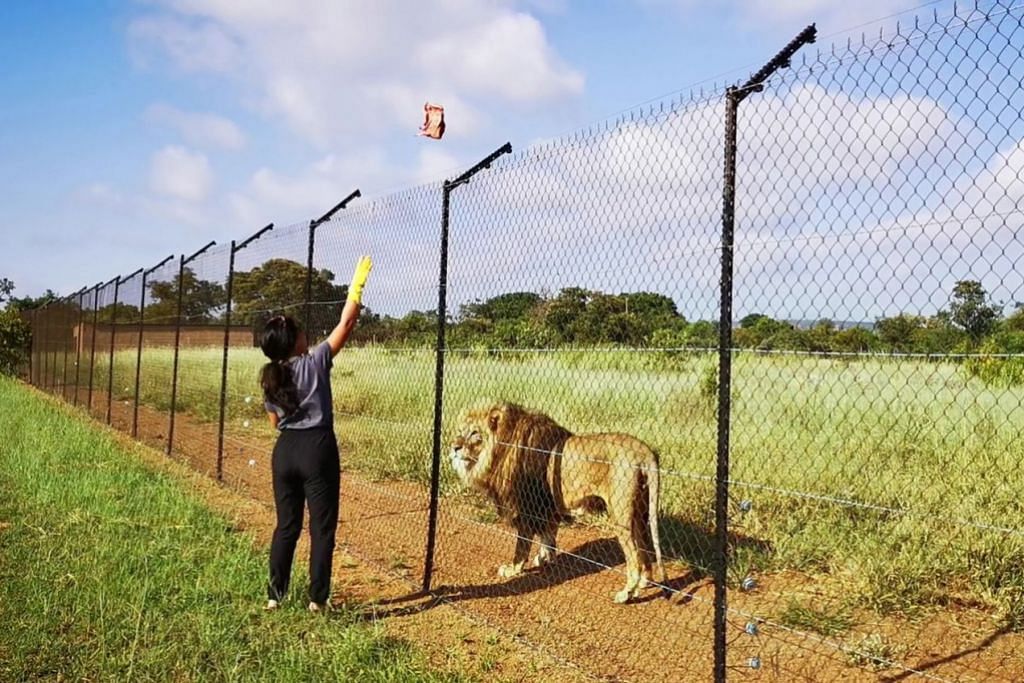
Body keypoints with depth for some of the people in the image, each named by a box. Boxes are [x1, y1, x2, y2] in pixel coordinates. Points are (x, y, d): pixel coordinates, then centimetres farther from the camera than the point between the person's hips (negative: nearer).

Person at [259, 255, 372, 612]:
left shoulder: (270, 378, 4)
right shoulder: (315, 362, -10)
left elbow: (275, 423, 15)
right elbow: (346, 323, -7)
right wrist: (357, 283, 0)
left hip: (285, 450, 5)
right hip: (317, 449, -5)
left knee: (286, 526, 15)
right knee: (322, 527, 4)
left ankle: (275, 595, 19)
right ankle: (317, 599, 7)